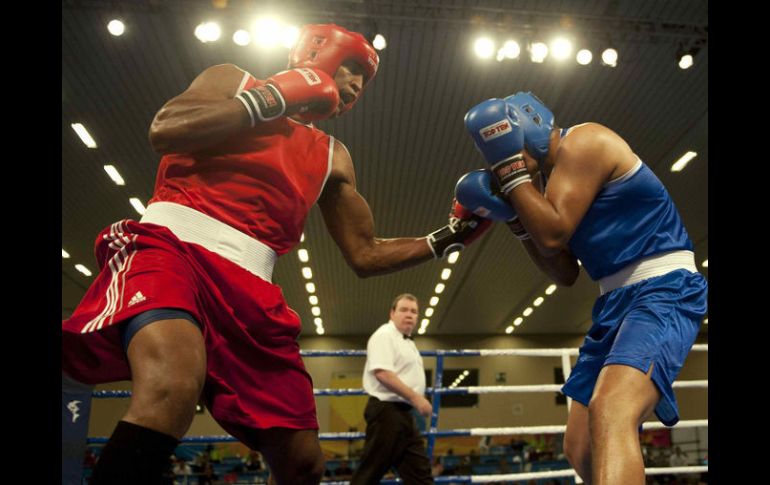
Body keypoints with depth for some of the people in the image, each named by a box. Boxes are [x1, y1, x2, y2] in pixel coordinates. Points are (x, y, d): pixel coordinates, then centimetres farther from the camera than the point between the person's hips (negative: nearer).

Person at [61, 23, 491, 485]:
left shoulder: (332, 156, 24)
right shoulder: (234, 81, 14)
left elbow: (365, 255, 23)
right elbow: (164, 130, -8)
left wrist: (450, 236, 15)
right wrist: (275, 96, -3)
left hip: (249, 291, 5)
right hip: (172, 245, -5)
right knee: (174, 386, -38)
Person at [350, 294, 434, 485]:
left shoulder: (407, 341, 19)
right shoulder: (384, 335, -11)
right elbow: (382, 373, -23)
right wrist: (415, 397, -22)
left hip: (403, 412, 10)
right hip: (386, 411, -10)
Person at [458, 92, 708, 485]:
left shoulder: (582, 142, -9)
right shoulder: (552, 178, 17)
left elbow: (553, 234, -17)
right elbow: (566, 274, 16)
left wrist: (510, 165, -10)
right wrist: (515, 218, 8)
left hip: (663, 289, -9)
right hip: (616, 300, 10)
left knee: (610, 414, -34)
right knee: (580, 449, 10)